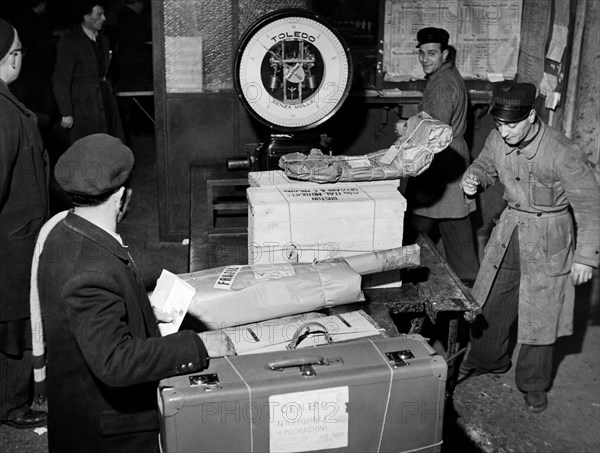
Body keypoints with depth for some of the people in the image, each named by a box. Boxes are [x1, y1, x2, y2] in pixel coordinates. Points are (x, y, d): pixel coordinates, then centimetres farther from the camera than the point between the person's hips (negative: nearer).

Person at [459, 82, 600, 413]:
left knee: (540, 313, 5)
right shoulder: (497, 140, -9)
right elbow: (485, 166, 13)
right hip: (510, 228, 6)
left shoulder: (562, 153, -26)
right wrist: (472, 178, -12)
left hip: (548, 238, -5)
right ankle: (487, 359, 41)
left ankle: (533, 384, 24)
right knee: (492, 301, 17)